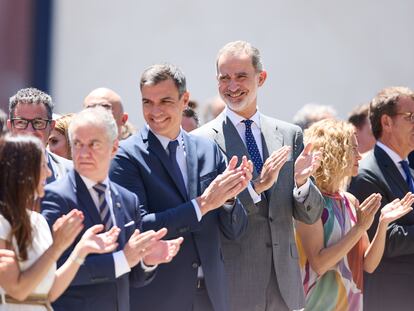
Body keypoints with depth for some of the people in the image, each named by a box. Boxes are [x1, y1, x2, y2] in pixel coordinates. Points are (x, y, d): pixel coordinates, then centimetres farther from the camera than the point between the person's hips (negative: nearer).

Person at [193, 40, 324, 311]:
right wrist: (256, 186, -22)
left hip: (282, 282, 4)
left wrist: (302, 182, -11)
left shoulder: (290, 135, 10)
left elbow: (311, 215, 9)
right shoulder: (202, 140, -4)